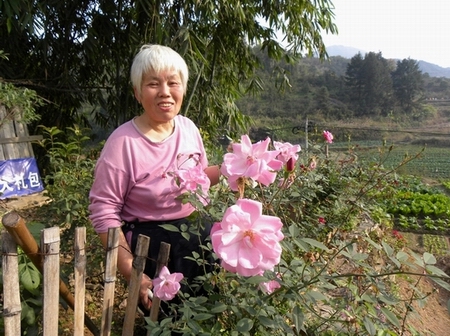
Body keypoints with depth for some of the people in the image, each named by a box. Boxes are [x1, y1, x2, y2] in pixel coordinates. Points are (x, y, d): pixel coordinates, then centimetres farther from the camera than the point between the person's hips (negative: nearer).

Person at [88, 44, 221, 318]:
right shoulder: (124, 141, -22)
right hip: (153, 248, -6)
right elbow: (104, 212, -18)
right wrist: (131, 272, -21)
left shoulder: (188, 127, -2)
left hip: (200, 235, 6)